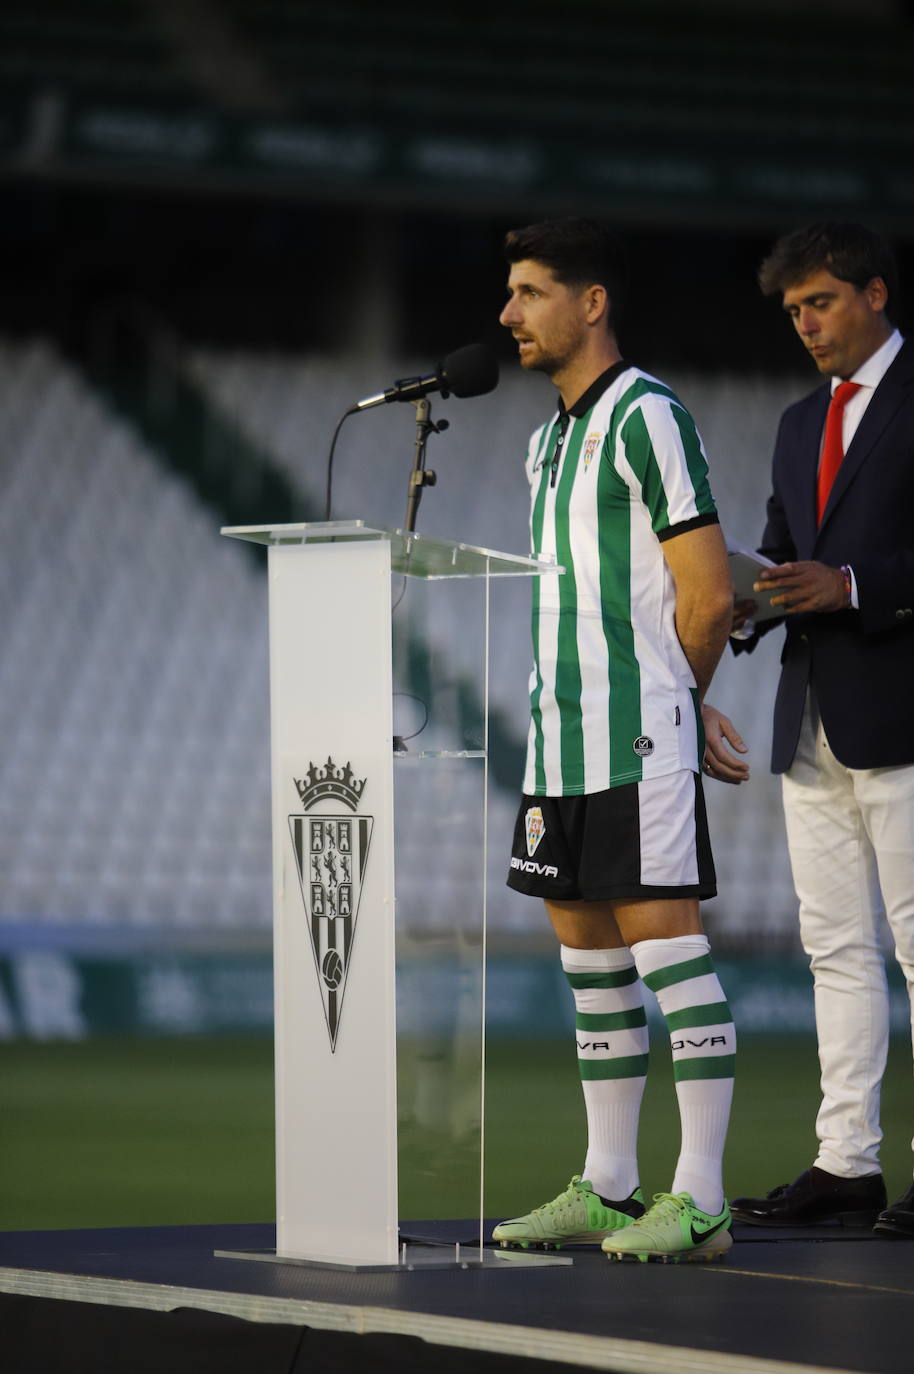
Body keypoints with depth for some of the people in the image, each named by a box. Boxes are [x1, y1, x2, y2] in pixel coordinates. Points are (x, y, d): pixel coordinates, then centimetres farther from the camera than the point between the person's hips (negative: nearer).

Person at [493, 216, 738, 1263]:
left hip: (641, 741, -9)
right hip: (558, 741, 9)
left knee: (663, 938, -9)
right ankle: (606, 1191, 16)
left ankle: (699, 1200, -9)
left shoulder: (648, 418, -10)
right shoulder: (549, 439, 18)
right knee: (587, 950, 10)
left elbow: (708, 598, -13)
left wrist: (661, 709, 1)